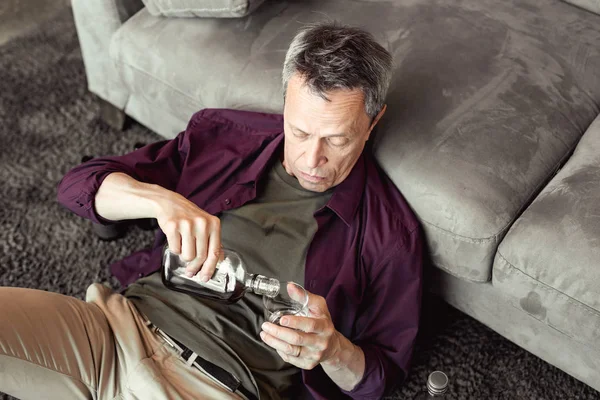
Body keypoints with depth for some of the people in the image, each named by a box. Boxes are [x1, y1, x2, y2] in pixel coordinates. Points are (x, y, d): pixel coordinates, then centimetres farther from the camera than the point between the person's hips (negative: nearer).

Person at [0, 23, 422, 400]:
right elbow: (80, 183, 4)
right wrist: (162, 200, -18)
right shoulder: (223, 135, 5)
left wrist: (332, 349, -18)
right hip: (123, 319, 2)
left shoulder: (390, 232, -1)